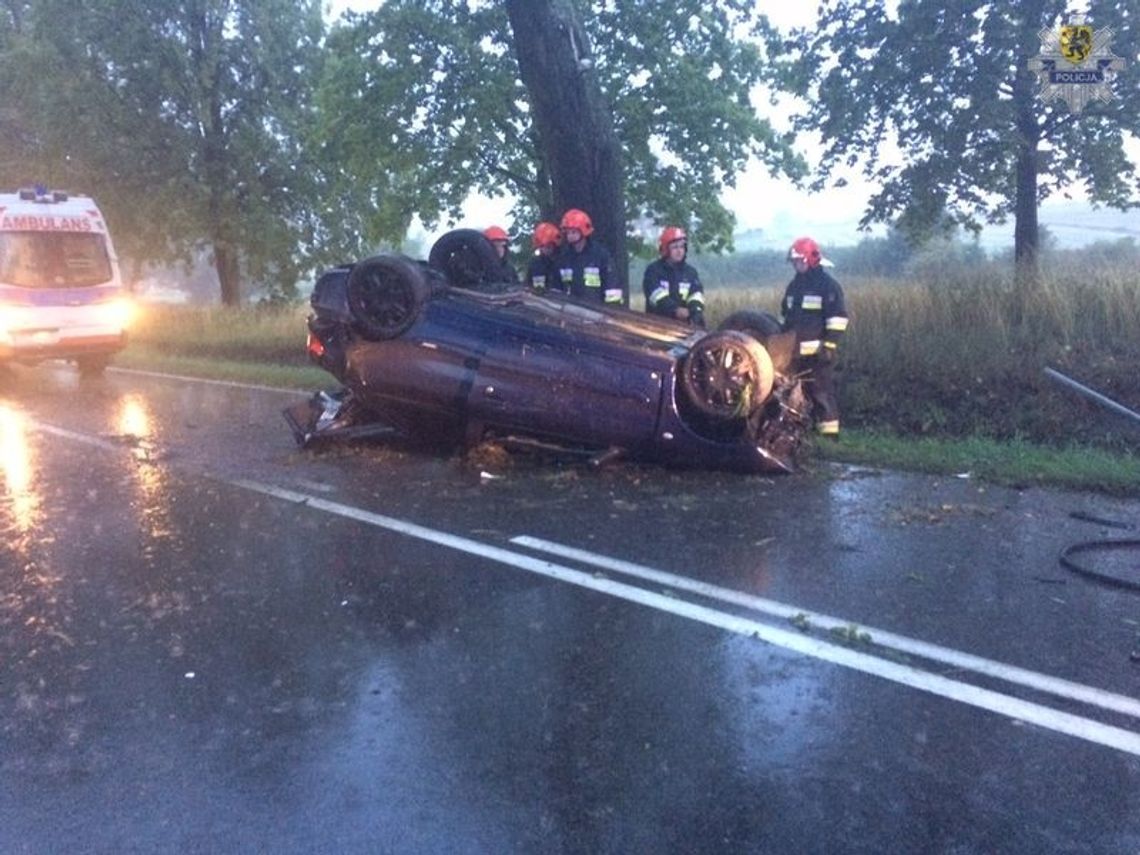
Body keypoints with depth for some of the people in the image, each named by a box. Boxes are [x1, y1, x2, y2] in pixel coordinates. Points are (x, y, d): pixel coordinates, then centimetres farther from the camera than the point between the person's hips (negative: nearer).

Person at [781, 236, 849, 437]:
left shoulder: (828, 285, -7)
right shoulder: (794, 285, 17)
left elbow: (838, 318, -12)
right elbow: (785, 315, 25)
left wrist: (829, 345, -18)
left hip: (817, 352, -8)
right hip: (796, 351, 8)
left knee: (822, 390, -7)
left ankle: (829, 430, -2)